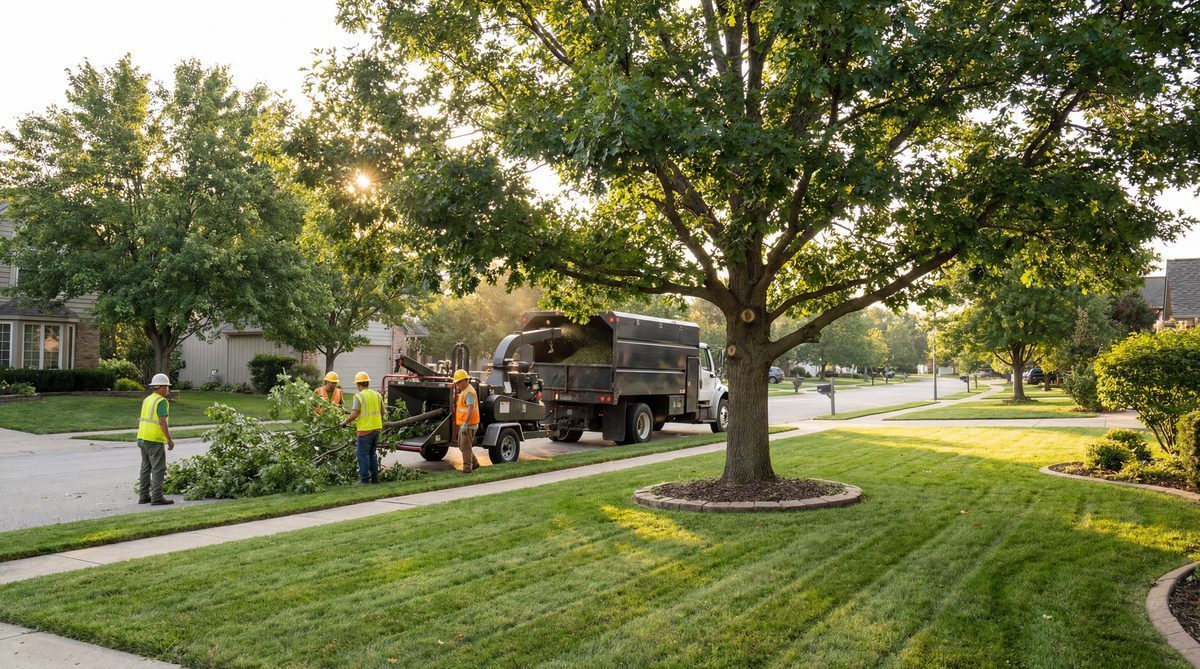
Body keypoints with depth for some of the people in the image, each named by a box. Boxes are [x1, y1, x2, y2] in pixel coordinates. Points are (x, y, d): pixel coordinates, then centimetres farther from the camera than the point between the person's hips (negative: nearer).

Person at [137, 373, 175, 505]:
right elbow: (162, 422, -19)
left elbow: (143, 419, 14)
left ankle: (144, 496, 17)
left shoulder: (147, 399, 12)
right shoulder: (162, 401, -13)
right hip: (155, 440, -9)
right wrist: (169, 439, -17)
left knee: (146, 467, 13)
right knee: (158, 469, -6)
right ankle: (157, 498, -8)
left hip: (143, 438, 9)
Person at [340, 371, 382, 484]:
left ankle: (364, 479, 2)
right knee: (372, 454, 16)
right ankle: (375, 478, 18)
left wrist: (345, 422, -1)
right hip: (376, 428, 6)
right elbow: (382, 412, 14)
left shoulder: (359, 396, -11)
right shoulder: (377, 395, 8)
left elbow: (354, 414, -16)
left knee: (363, 455, 1)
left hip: (365, 430, -6)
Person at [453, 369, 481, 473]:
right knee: (462, 445, 16)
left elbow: (470, 409, -26)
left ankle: (467, 468, 2)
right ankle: (474, 463, 24)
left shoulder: (469, 392, -17)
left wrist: (465, 424, -30)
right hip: (463, 424, 10)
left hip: (468, 425, -10)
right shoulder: (464, 391, 16)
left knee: (466, 446, -5)